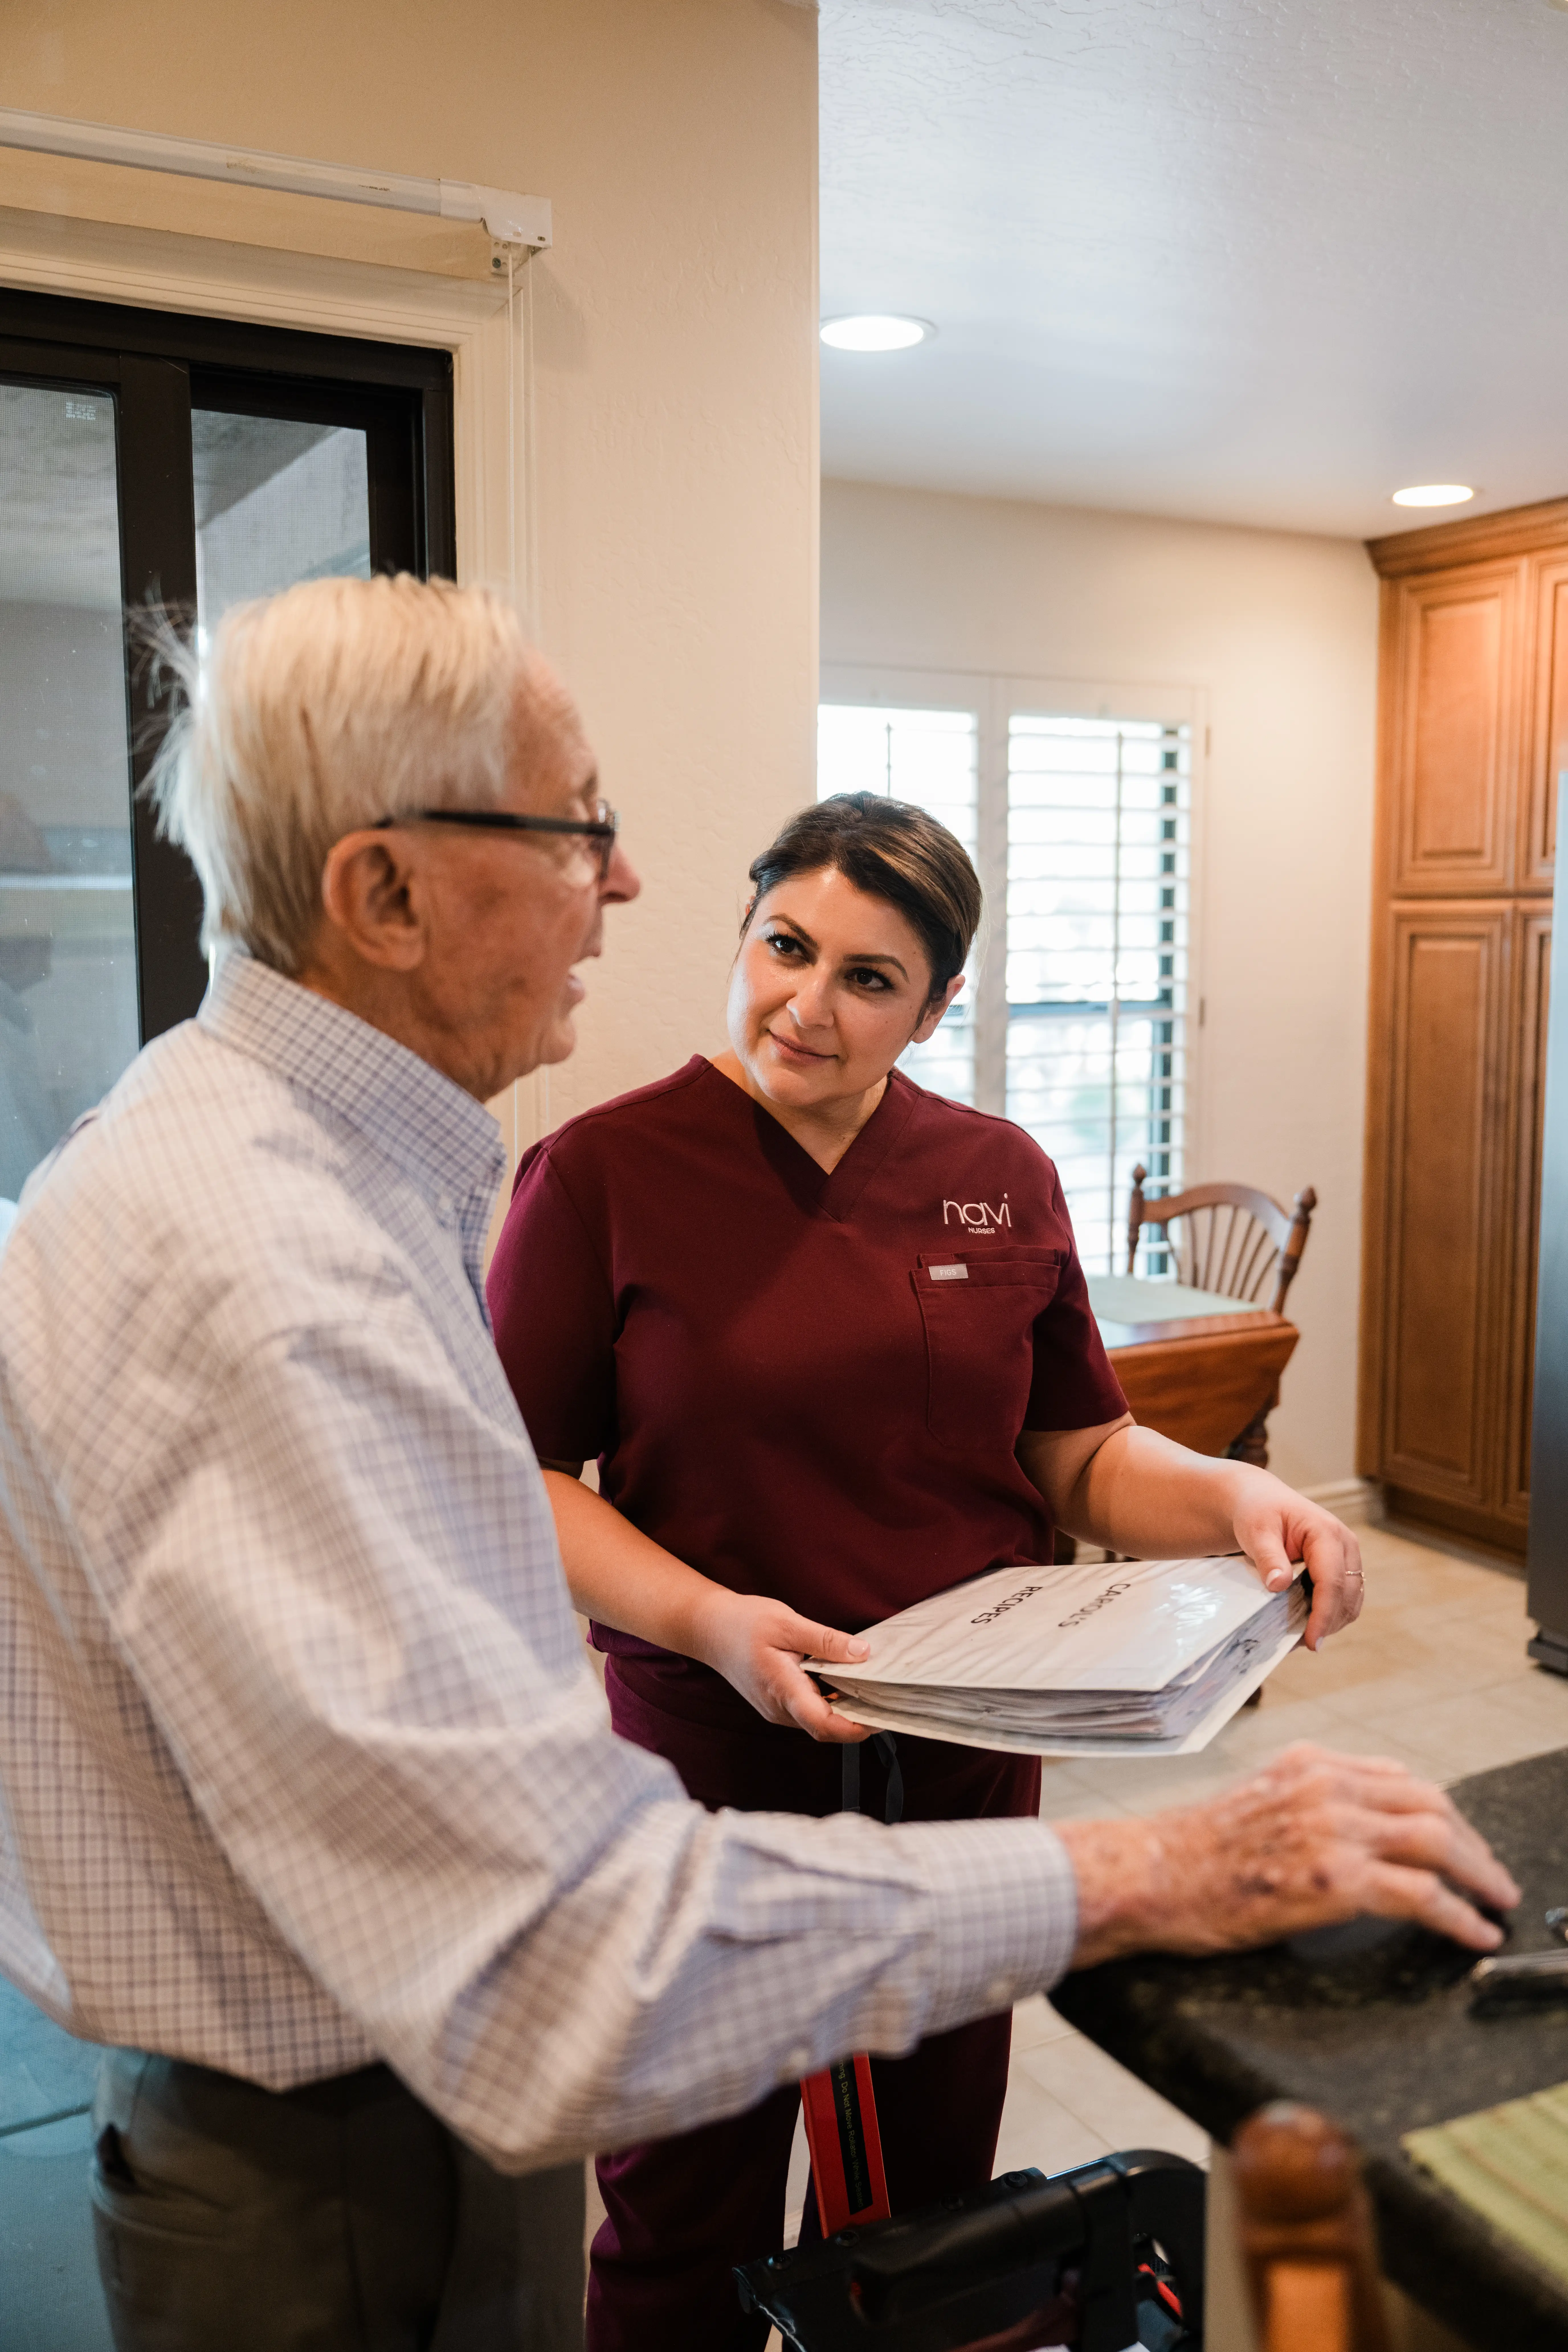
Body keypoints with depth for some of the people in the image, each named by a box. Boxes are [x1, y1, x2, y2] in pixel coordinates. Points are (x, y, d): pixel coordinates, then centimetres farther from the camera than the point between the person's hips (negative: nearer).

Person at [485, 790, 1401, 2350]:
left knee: (931, 2182, 23)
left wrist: (1231, 1500, -12)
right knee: (685, 2222, 16)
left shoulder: (1000, 1180, 0)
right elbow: (519, 1477, -10)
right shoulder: (603, 1172, -11)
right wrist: (709, 1621, -23)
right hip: (714, 1756, -3)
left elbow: (1078, 1448, 7)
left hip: (967, 1757, 4)